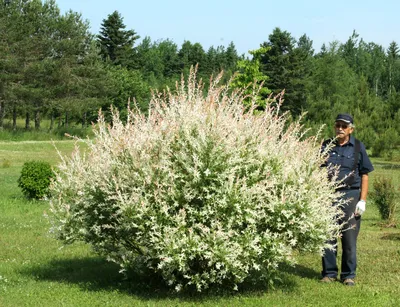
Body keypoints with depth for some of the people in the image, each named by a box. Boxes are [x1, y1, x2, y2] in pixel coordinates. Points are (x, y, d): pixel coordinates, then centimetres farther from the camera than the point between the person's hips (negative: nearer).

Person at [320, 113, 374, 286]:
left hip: (350, 195, -1)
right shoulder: (326, 146, 8)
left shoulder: (358, 147, 4)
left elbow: (364, 175, 4)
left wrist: (362, 200, -4)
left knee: (349, 238, 0)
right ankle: (329, 273, 14)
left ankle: (348, 275, 10)